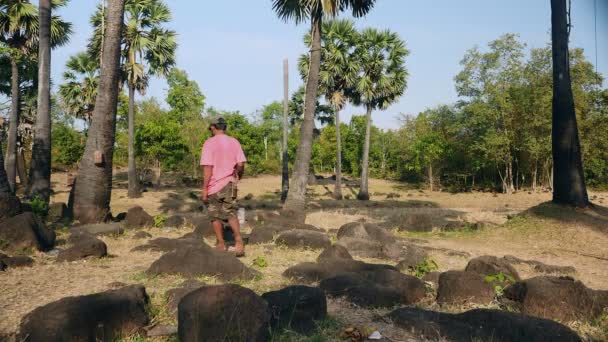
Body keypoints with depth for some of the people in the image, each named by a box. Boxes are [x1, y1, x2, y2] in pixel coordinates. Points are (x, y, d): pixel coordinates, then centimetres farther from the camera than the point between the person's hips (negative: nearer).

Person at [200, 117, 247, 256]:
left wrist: (204, 189, -12)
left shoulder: (209, 143, -9)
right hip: (229, 184, 3)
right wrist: (238, 176, 18)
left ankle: (221, 244, 21)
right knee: (231, 213, 8)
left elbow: (207, 167, -15)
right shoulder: (234, 142, 2)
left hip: (214, 185, -3)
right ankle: (238, 239, -14)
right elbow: (241, 164, -2)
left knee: (215, 216, 12)